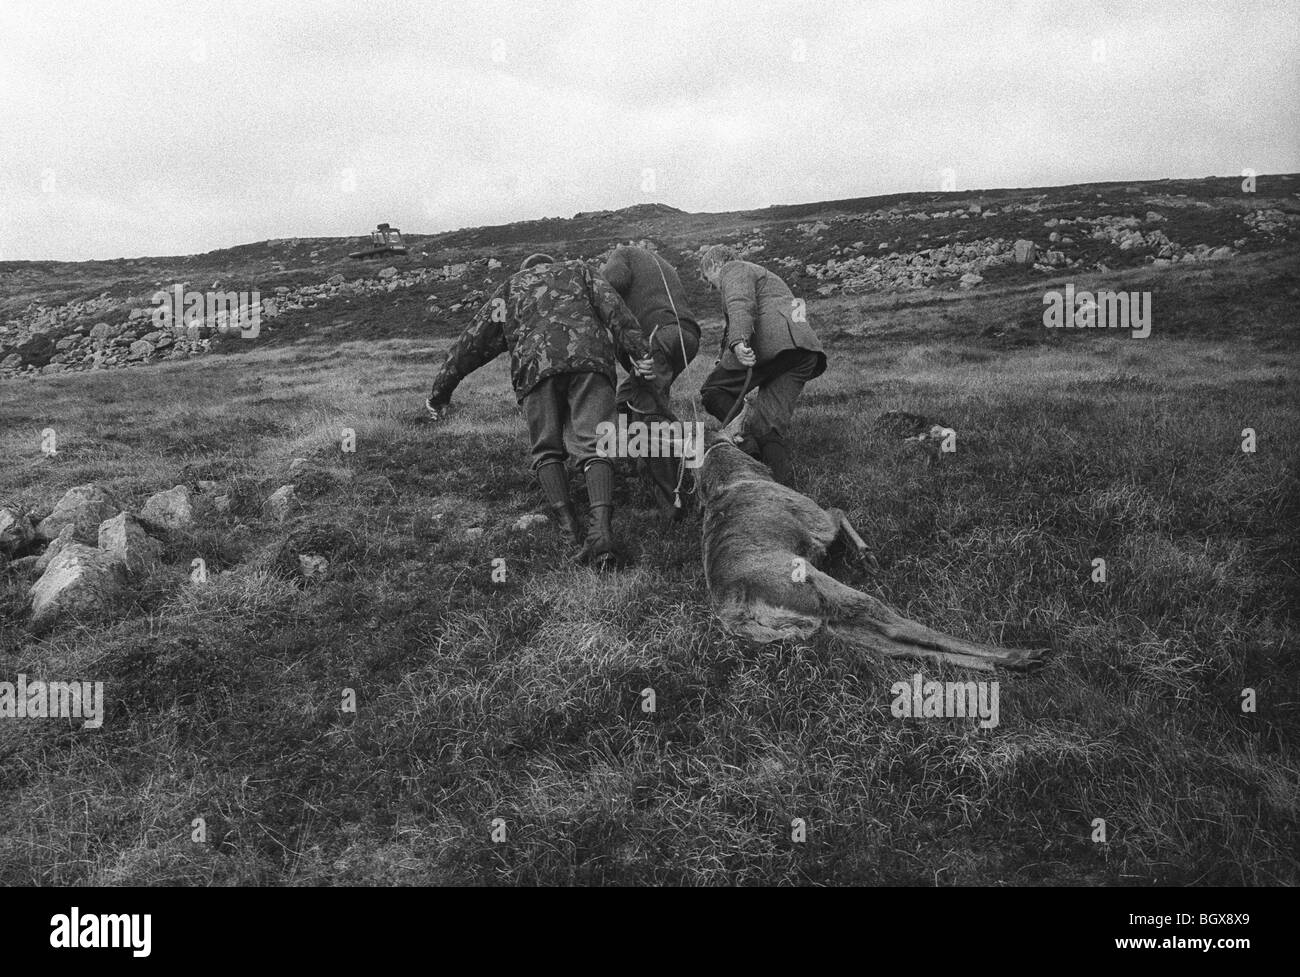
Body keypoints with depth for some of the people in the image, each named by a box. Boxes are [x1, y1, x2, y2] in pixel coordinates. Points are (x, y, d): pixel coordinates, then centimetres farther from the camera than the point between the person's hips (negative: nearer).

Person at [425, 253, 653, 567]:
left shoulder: (510, 286, 34)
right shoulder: (578, 270, 33)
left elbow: (472, 341, 31)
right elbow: (612, 306, 12)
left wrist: (440, 391, 36)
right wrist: (637, 350, 0)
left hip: (536, 364, 0)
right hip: (590, 358, 0)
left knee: (547, 449, 13)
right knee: (593, 447, -6)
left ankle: (567, 528, -4)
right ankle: (600, 529, -26)